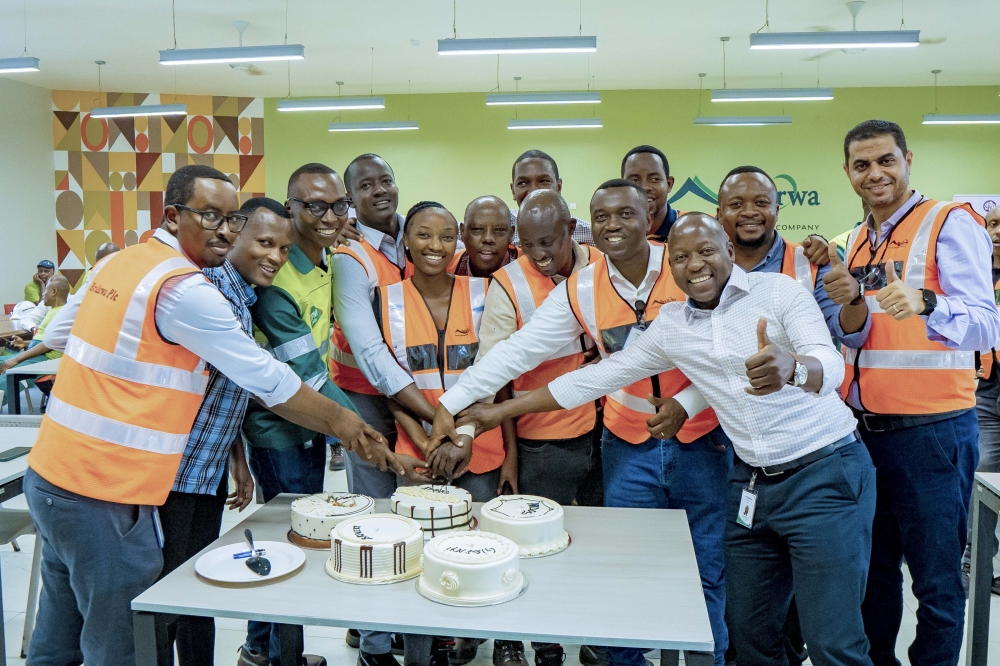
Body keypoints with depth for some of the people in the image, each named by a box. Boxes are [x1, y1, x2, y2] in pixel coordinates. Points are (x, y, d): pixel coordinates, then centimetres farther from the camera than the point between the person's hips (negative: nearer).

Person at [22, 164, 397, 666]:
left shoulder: (115, 262, 9)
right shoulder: (185, 289, -17)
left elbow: (56, 336, 19)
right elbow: (266, 380, -14)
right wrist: (340, 422, -4)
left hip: (48, 473, 9)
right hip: (103, 494, -9)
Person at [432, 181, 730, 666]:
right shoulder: (580, 290, -4)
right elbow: (517, 351, -7)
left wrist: (687, 402, -19)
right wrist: (452, 404, -12)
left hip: (701, 439, -1)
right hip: (628, 444, 2)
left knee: (707, 571, 9)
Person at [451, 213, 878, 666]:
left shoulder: (777, 290, -7)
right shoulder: (670, 325, 6)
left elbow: (829, 366, -20)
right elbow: (599, 376, 10)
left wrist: (791, 369, -45)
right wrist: (502, 410, 11)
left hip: (823, 473, -4)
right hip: (751, 482, 4)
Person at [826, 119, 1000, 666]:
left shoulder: (951, 223, -7)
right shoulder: (857, 242, 12)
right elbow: (857, 337, 8)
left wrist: (923, 304, -39)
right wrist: (851, 302, -13)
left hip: (930, 430, -6)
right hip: (861, 430, 6)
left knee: (935, 579, 5)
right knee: (872, 566, 18)